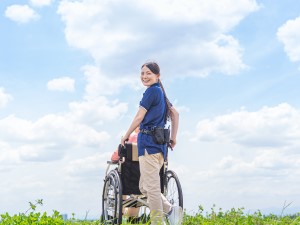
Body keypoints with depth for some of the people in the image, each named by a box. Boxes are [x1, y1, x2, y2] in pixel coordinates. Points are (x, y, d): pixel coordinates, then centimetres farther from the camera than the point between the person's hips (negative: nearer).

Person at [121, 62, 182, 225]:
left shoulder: (151, 91, -7)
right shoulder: (161, 92, 21)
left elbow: (139, 117, -8)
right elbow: (175, 114, 24)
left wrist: (126, 136, 3)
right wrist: (173, 138, 23)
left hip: (148, 141, -10)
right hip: (160, 142, 10)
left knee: (151, 187, -7)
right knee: (144, 187, 12)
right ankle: (171, 211, 3)